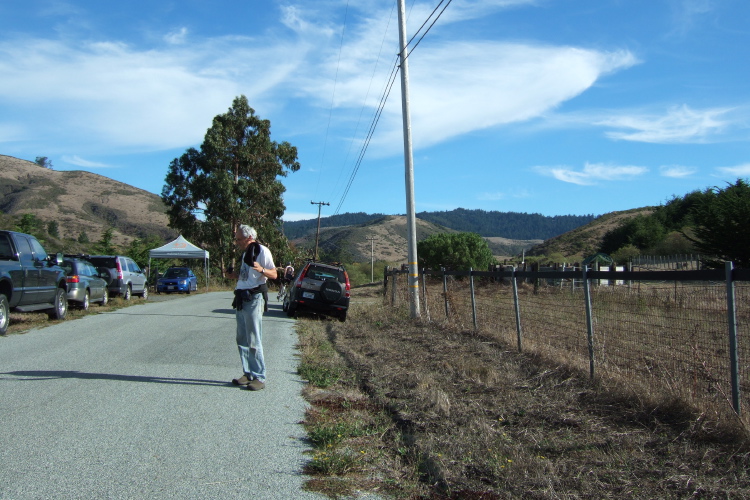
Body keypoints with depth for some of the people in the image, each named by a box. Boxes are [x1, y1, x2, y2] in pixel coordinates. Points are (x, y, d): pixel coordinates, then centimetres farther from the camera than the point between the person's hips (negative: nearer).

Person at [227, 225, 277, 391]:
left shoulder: (262, 251, -8)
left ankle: (259, 378, -2)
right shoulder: (245, 253, 19)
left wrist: (261, 269, -29)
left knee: (254, 341, -7)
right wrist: (235, 275, 12)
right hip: (241, 299, 9)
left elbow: (274, 274, -12)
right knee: (242, 340, 11)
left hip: (253, 299, -9)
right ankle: (248, 374, 19)